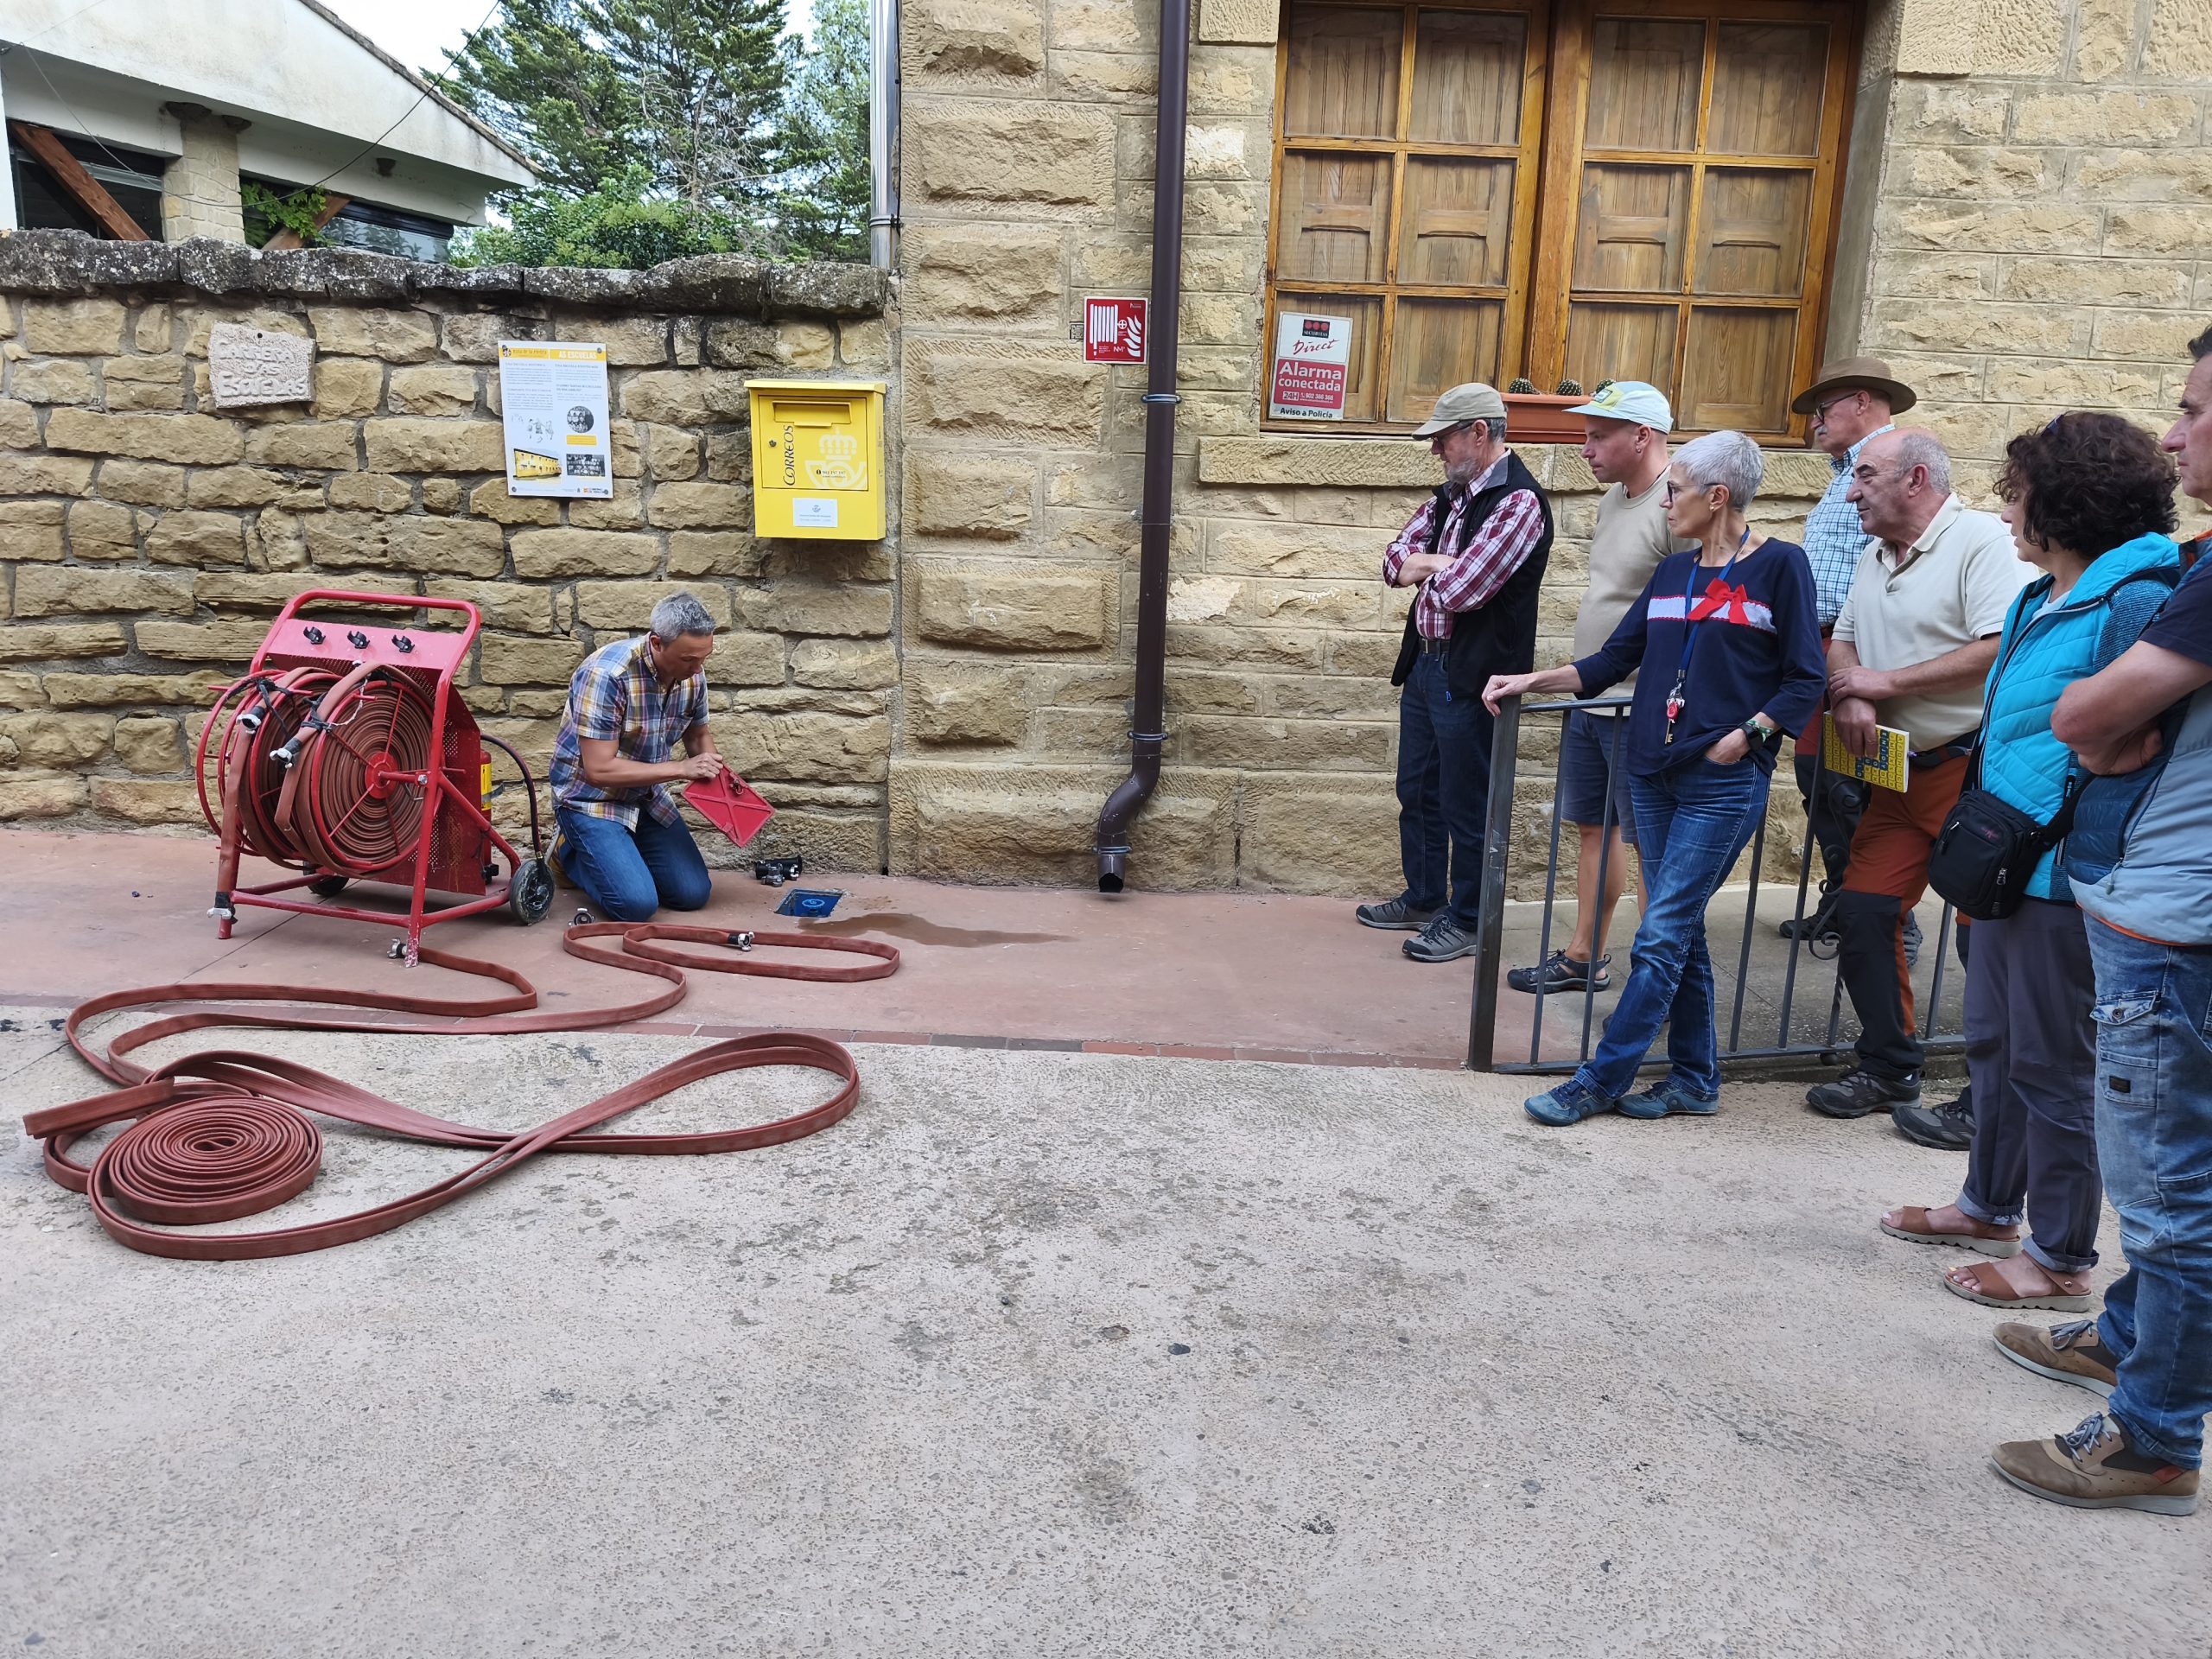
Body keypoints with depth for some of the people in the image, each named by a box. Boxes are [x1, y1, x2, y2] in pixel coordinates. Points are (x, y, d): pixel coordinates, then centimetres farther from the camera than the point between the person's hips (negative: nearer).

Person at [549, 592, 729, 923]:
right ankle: (571, 852, 9)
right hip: (591, 798, -6)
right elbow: (600, 769, -29)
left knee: (694, 893, -3)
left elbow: (697, 735, 11)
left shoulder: (693, 674, -8)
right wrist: (681, 769, -27)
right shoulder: (607, 674, -29)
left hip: (647, 797, 6)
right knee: (636, 904, -21)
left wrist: (716, 772, -11)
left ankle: (622, 849, 23)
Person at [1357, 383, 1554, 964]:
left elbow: (1459, 589, -24)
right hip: (1425, 662, 9)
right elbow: (1396, 562, 7)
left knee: (1466, 805, 3)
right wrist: (1443, 564, -13)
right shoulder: (1451, 494, 11)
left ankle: (1467, 921, 17)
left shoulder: (1518, 501, -16)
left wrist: (1424, 568, -3)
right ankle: (1424, 899, 34)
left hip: (1471, 675, -9)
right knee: (1417, 791, 19)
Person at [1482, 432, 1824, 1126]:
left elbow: (1804, 681, -3)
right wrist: (1532, 680, 6)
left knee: (1662, 934, -6)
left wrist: (1745, 735, -14)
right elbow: (1615, 659, 15)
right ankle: (1695, 1079, 21)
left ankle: (1599, 1080, 0)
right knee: (1680, 930, 10)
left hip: (1725, 782, -6)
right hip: (1654, 773, 6)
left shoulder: (1779, 565, -3)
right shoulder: (1672, 573, 14)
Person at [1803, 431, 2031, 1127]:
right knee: (1862, 911, 5)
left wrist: (1887, 683, -14)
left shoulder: (1982, 540, -11)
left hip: (1976, 768, -8)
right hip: (1902, 772, 8)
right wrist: (1849, 692, -4)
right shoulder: (1876, 559, 16)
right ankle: (1888, 1070, 20)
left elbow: (2001, 650, -22)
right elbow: (1842, 640, 20)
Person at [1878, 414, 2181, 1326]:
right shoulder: (2041, 599, 11)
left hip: (2065, 877, -9)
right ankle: (1990, 1206, 38)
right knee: (1995, 1040, 20)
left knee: (2053, 1062, 3)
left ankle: (2060, 1258, 19)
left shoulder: (2134, 602, -18)